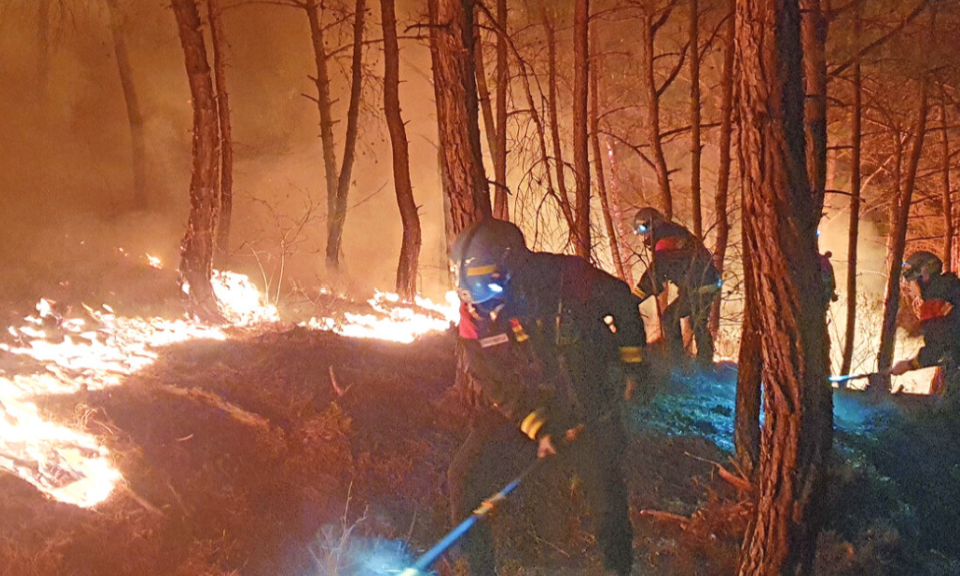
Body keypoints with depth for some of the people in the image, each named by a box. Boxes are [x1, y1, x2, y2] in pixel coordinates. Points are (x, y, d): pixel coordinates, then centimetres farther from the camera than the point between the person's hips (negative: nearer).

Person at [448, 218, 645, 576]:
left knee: (607, 497, 1)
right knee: (465, 477, -11)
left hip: (589, 408, -2)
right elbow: (492, 382, -9)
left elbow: (622, 303, -7)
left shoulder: (564, 278, -24)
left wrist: (631, 362, 0)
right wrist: (537, 428, -19)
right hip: (521, 409, 2)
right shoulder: (474, 313, -14)